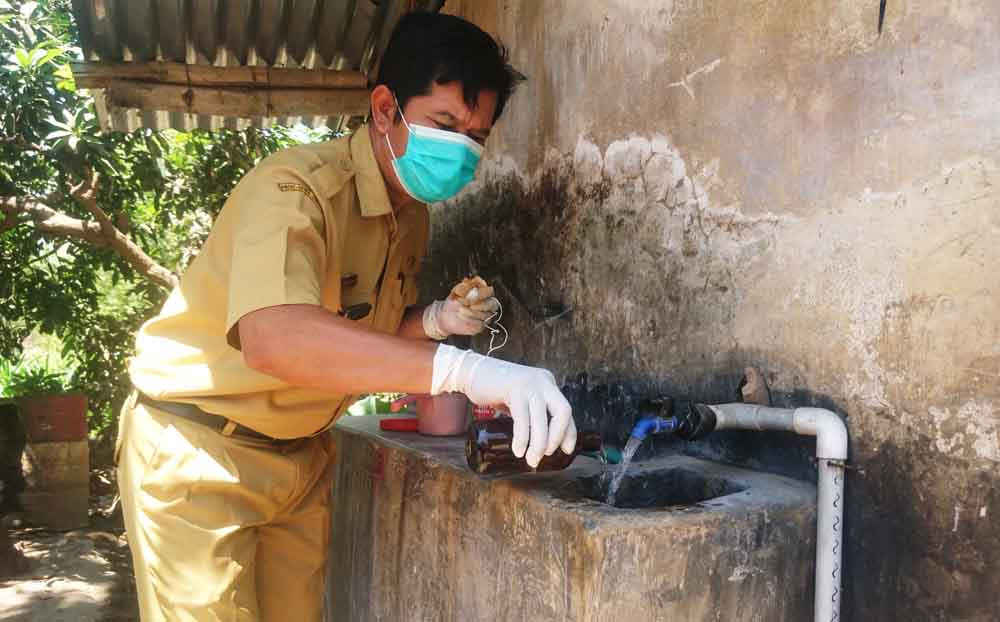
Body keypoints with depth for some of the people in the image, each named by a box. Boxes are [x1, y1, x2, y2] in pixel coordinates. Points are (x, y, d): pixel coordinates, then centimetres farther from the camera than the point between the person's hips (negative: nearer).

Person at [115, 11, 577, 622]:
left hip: (300, 452, 7)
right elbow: (273, 338, -45)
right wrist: (464, 368, -52)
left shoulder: (413, 215, 1)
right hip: (198, 450, -7)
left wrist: (435, 320, -11)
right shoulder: (297, 187, -26)